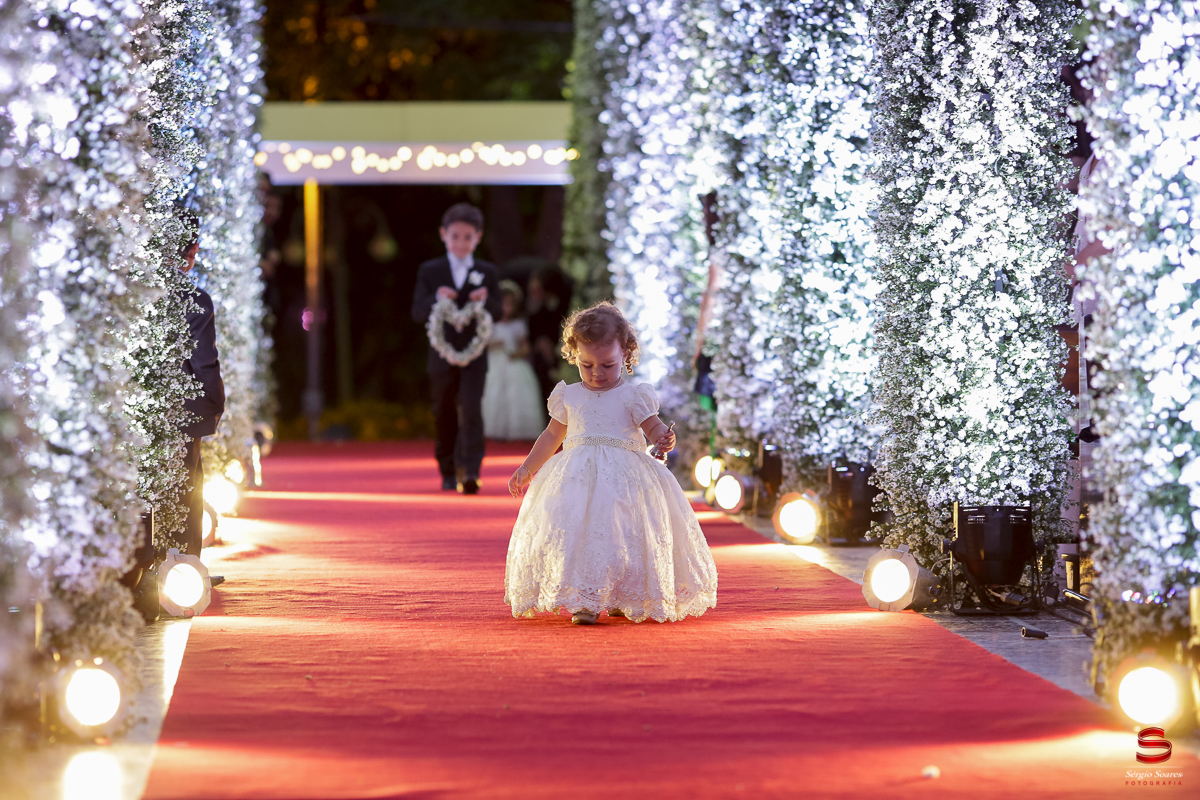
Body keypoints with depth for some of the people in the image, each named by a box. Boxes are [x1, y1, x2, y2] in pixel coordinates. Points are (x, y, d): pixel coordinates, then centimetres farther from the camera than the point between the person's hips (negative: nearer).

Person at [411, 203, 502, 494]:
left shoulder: (487, 272, 6)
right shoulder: (429, 271, 3)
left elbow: (498, 311, 3)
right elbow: (417, 312, -3)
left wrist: (486, 300, -19)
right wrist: (436, 298, -23)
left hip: (474, 355, -1)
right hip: (442, 355, 1)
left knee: (471, 411, -15)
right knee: (445, 416, 11)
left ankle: (471, 472, -20)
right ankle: (448, 472, 25)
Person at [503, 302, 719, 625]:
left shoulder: (632, 396, 4)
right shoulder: (569, 397, 13)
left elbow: (653, 427, 1)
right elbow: (552, 435, 24)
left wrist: (664, 438, -24)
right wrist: (527, 468, 26)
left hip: (622, 475, -2)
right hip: (576, 476, 2)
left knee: (622, 535, -10)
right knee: (577, 534, -12)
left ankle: (623, 599, 6)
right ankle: (584, 601, -9)